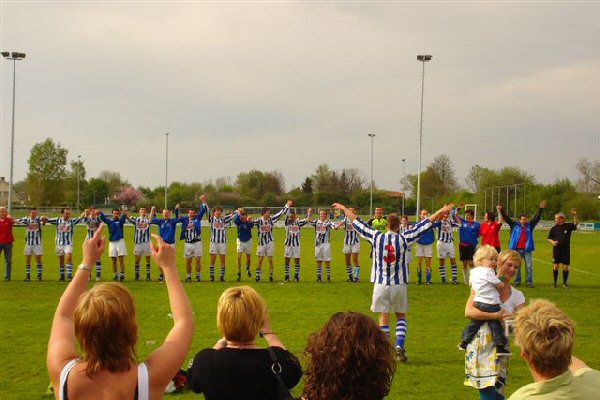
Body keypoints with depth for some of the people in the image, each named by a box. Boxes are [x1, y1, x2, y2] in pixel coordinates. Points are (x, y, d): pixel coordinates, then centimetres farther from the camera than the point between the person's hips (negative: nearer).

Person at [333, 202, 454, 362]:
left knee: (384, 318, 6)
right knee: (401, 316, 15)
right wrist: (441, 211, 5)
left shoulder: (376, 237, -3)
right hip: (399, 284, -1)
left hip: (381, 284, 1)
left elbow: (357, 223, 7)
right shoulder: (404, 239, -5)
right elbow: (423, 226, -1)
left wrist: (344, 209, 19)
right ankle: (399, 346, -2)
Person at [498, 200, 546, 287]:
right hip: (517, 249, -1)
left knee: (529, 266, 1)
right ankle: (517, 281, 12)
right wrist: (501, 210, -7)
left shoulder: (530, 226, 9)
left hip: (527, 249, 1)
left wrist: (541, 209, -4)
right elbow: (506, 218, 2)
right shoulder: (514, 226, 6)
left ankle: (529, 282, 6)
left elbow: (536, 218, 5)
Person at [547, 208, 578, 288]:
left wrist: (575, 216, -33)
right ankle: (555, 283, 12)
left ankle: (565, 283, 15)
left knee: (566, 266, 3)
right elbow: (549, 238, 10)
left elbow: (576, 223, -18)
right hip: (556, 250, 1)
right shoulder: (554, 228, 4)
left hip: (566, 250, -1)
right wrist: (552, 242, -11)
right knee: (556, 266, 2)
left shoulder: (568, 226, -2)